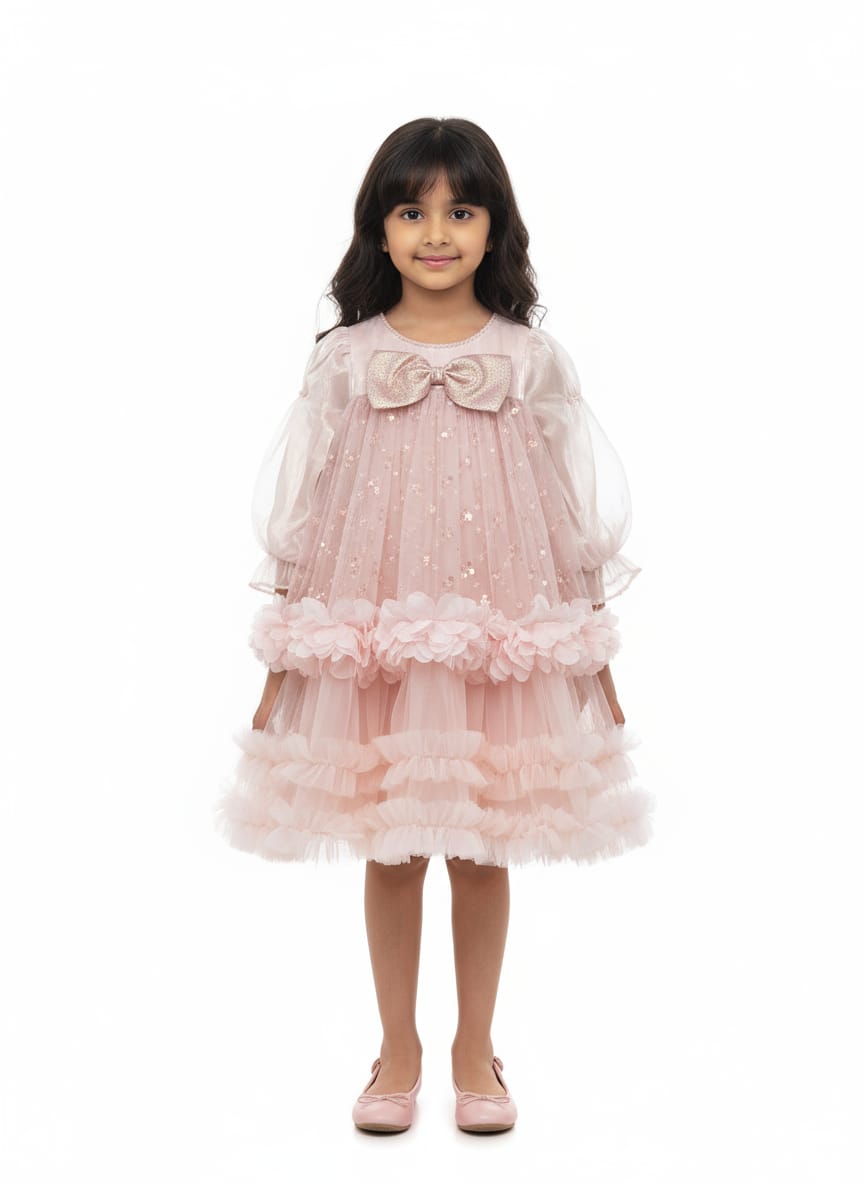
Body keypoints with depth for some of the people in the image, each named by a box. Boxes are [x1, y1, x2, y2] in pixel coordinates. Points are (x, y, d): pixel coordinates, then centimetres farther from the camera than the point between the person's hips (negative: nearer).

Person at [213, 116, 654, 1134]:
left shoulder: (533, 361, 2)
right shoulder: (344, 362, 2)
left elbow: (577, 517, 5)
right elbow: (302, 518, 4)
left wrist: (597, 658, 5)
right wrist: (281, 661, 4)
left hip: (505, 639, 0)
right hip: (369, 640, 0)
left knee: (484, 850, 9)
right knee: (388, 850, 9)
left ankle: (475, 1050, 28)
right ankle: (398, 1050, 28)